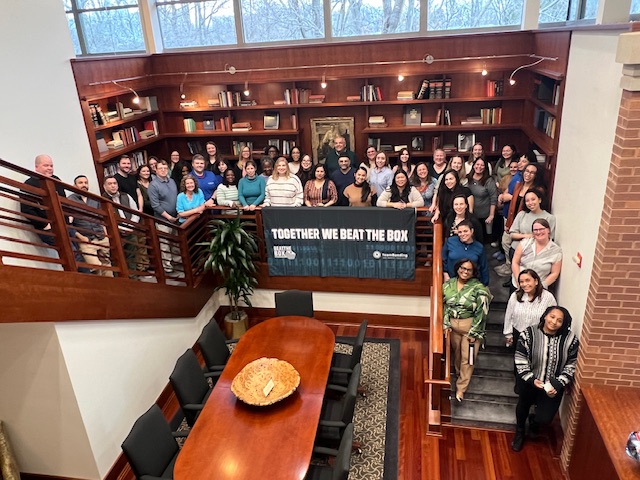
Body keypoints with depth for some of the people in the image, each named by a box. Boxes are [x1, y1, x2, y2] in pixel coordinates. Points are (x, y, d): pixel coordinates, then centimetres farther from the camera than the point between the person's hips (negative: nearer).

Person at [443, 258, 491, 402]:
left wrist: (473, 333, -13)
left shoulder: (478, 288, -13)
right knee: (456, 354, 17)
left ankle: (461, 388, 15)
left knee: (467, 359, 2)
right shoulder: (448, 284, 0)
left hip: (471, 327, -4)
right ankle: (460, 377, 41)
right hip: (453, 325, 4)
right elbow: (444, 306, 4)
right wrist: (446, 325, -2)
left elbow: (481, 312, -13)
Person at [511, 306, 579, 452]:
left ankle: (534, 419, 40)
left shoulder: (570, 340, -14)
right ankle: (519, 433, 53)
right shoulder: (528, 334, -17)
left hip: (553, 386, 0)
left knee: (545, 419, 0)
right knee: (523, 407, 22)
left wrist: (558, 385, -16)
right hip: (529, 382, 0)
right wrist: (531, 379, -21)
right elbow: (520, 361, -11)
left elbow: (571, 367, -7)